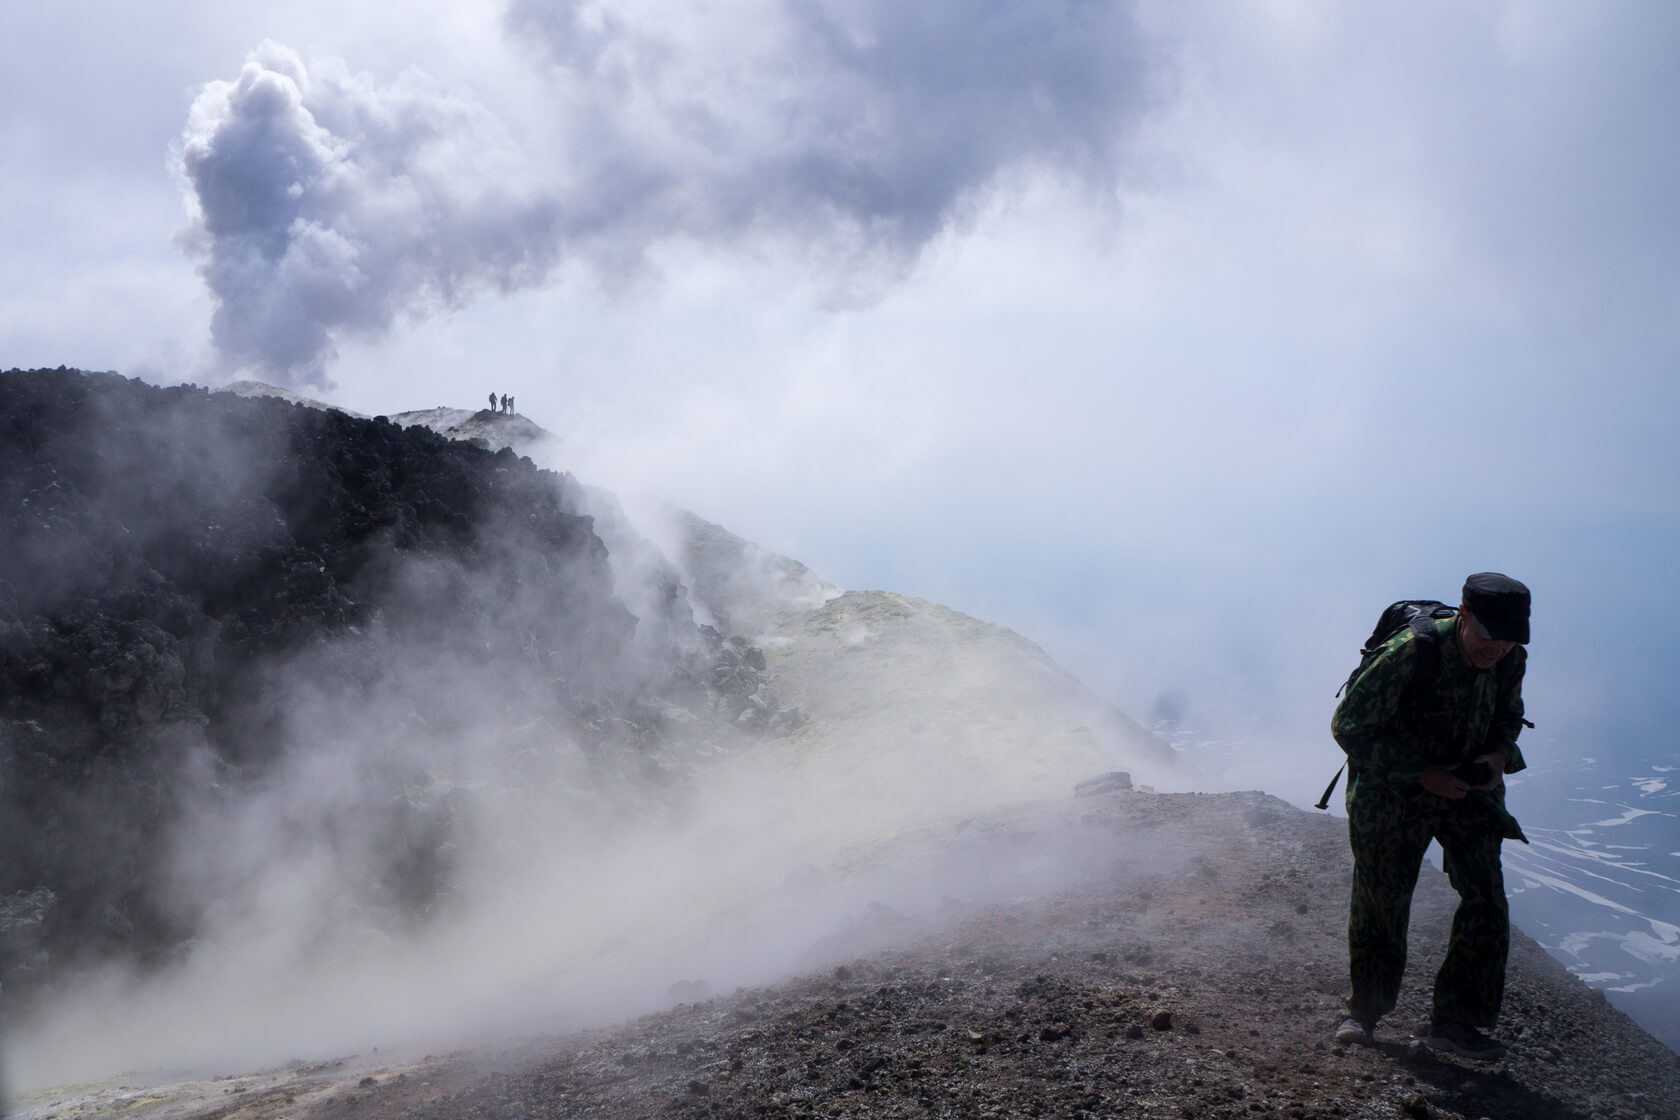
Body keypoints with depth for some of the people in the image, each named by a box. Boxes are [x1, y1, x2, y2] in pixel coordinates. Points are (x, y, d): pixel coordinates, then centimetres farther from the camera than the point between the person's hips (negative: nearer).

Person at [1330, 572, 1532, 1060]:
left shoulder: (1511, 659, -10)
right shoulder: (1411, 652, -28)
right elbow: (1349, 726, -21)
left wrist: (1499, 755, -11)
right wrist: (1420, 774, -23)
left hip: (1467, 791, 4)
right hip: (1392, 791, -4)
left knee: (1486, 901, -6)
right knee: (1379, 904, 3)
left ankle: (1455, 1022, 7)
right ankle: (1364, 1013, 24)